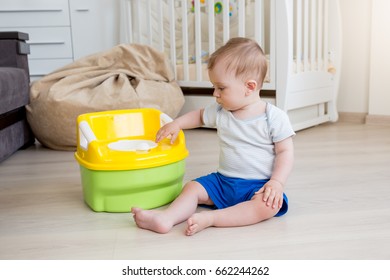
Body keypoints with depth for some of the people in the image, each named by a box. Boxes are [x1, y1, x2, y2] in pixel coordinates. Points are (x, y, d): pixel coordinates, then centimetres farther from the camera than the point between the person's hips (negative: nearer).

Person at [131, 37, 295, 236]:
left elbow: (285, 152, -10)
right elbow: (200, 116, 25)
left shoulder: (274, 117, -10)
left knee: (269, 205, -33)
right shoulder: (220, 112, 3)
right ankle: (166, 218, -33)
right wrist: (176, 124, 14)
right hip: (223, 181, 5)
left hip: (259, 185, -4)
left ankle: (210, 218, -40)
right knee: (192, 187, -12)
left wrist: (277, 182, -22)